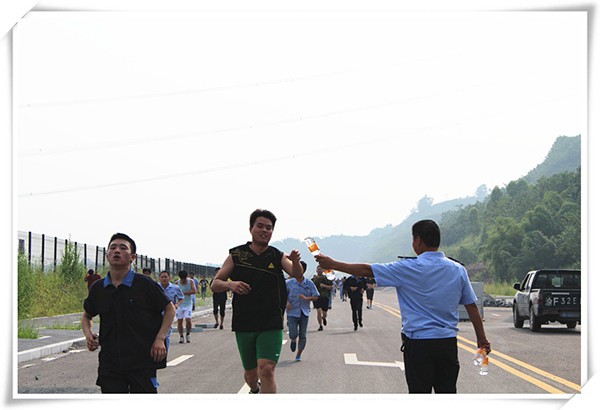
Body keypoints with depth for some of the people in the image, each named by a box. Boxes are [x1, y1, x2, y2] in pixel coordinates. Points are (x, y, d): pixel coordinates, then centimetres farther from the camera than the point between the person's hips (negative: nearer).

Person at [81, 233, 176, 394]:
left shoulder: (144, 284, -6)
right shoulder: (98, 288, 4)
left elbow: (170, 309, 3)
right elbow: (86, 315, 21)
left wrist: (160, 338, -9)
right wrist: (88, 335, 1)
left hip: (143, 362, -3)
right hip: (110, 361, 3)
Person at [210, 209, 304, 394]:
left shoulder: (278, 257, 1)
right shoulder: (237, 255, 3)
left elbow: (297, 275, -15)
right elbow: (215, 284, 2)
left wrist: (295, 261, -38)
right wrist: (230, 284, -20)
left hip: (271, 325, -2)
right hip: (244, 325, 2)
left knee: (266, 370, -20)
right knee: (251, 373, 15)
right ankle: (255, 390, 49)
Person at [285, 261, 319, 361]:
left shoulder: (309, 283, 2)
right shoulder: (289, 283, 0)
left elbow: (316, 296, 4)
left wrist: (306, 298, -14)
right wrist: (287, 302, -10)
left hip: (304, 312, 1)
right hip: (292, 312, -1)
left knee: (302, 336, 2)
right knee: (293, 334, -9)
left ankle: (299, 354, 18)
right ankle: (293, 340, 28)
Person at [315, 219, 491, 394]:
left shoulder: (409, 268, -10)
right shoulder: (458, 270, 2)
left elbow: (367, 270, -4)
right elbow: (472, 306, 5)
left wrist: (332, 264, 6)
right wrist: (482, 339, 15)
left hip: (418, 343, -3)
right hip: (448, 342, 4)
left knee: (420, 393, 3)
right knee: (447, 392, 9)